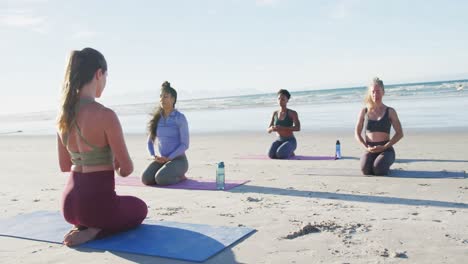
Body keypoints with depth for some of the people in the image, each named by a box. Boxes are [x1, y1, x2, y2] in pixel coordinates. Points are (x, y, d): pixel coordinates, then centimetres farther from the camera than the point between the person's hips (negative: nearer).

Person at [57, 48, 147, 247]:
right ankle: (94, 232, 2)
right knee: (140, 208, 27)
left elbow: (64, 166, 12)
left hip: (70, 204, 7)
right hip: (98, 203, -7)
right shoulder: (105, 115, -21)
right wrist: (117, 167, 9)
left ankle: (86, 226, 11)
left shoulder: (63, 115, 2)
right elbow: (127, 169, -13)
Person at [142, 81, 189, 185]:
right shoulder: (157, 118, 8)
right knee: (146, 179, -20)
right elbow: (150, 141, 14)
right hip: (162, 159, 5)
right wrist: (153, 156, -5)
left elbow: (185, 144, -12)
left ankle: (179, 176, 0)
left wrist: (168, 158, -19)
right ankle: (166, 173, 8)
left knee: (160, 179, -30)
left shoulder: (180, 118, -8)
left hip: (178, 159, -5)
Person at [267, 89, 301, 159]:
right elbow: (268, 130, 4)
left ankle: (290, 152, 2)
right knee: (271, 155, -27)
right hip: (279, 141, 4)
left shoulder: (293, 113, -10)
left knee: (281, 155, -34)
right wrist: (272, 128, -23)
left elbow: (298, 128, -23)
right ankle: (282, 151, 8)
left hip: (290, 141, -4)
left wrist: (282, 128, -33)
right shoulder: (275, 113, 6)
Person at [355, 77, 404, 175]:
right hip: (370, 150, 1)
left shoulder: (390, 112, 2)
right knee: (365, 170, -29)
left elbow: (399, 133, -1)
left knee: (378, 170, -31)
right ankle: (375, 163, 7)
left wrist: (384, 147, -13)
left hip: (386, 149, -1)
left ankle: (385, 165, 6)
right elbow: (357, 133, 8)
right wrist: (366, 147, -8)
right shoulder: (364, 111, 7)